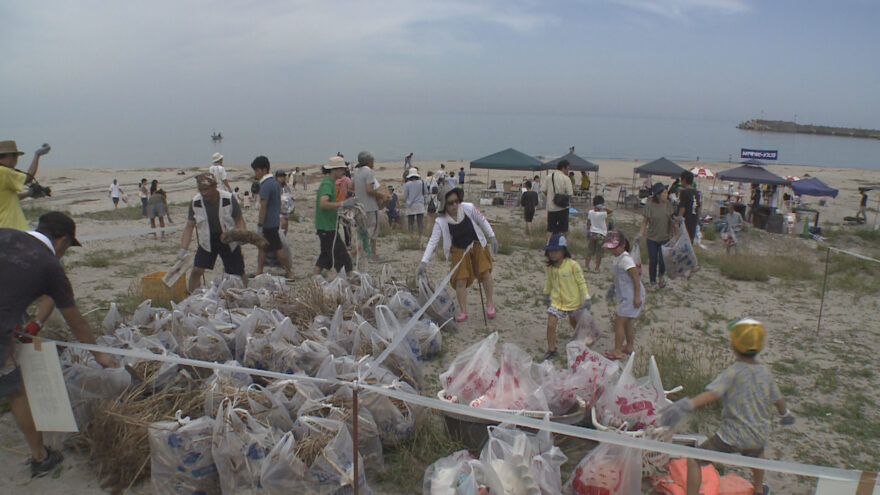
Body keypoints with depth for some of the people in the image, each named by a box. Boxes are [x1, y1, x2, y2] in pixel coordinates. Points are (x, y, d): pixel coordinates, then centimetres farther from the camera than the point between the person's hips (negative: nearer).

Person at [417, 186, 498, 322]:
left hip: (477, 245, 1)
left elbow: (482, 220, -5)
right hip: (459, 251, -1)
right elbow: (432, 242, -24)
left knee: (485, 272, -1)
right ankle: (463, 311, 12)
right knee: (460, 280, -4)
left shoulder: (468, 208, -21)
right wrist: (424, 262, -32)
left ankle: (490, 304, 20)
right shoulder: (441, 221, -24)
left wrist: (492, 237, -5)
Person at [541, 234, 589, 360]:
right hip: (556, 301, 3)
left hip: (573, 301, -3)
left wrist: (586, 298, -11)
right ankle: (551, 350, 5)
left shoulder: (573, 265, -18)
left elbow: (581, 282, -12)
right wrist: (546, 295, 24)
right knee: (550, 324, -9)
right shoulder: (550, 267, -4)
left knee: (574, 322, 20)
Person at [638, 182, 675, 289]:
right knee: (653, 261, 4)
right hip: (652, 237, -1)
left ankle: (661, 277, 28)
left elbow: (672, 219, 6)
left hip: (665, 238, 1)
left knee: (663, 260, -3)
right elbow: (645, 221, -3)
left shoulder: (668, 204, -5)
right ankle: (653, 282, 22)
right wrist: (640, 234, -11)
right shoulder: (649, 206, -11)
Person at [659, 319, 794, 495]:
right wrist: (786, 414, 36)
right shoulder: (764, 372, 0)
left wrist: (687, 405, -44)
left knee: (693, 460, 4)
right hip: (758, 437, 7)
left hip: (731, 437, -7)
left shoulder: (733, 372, -17)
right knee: (756, 453, 41)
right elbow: (778, 400, 14)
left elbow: (712, 394, -33)